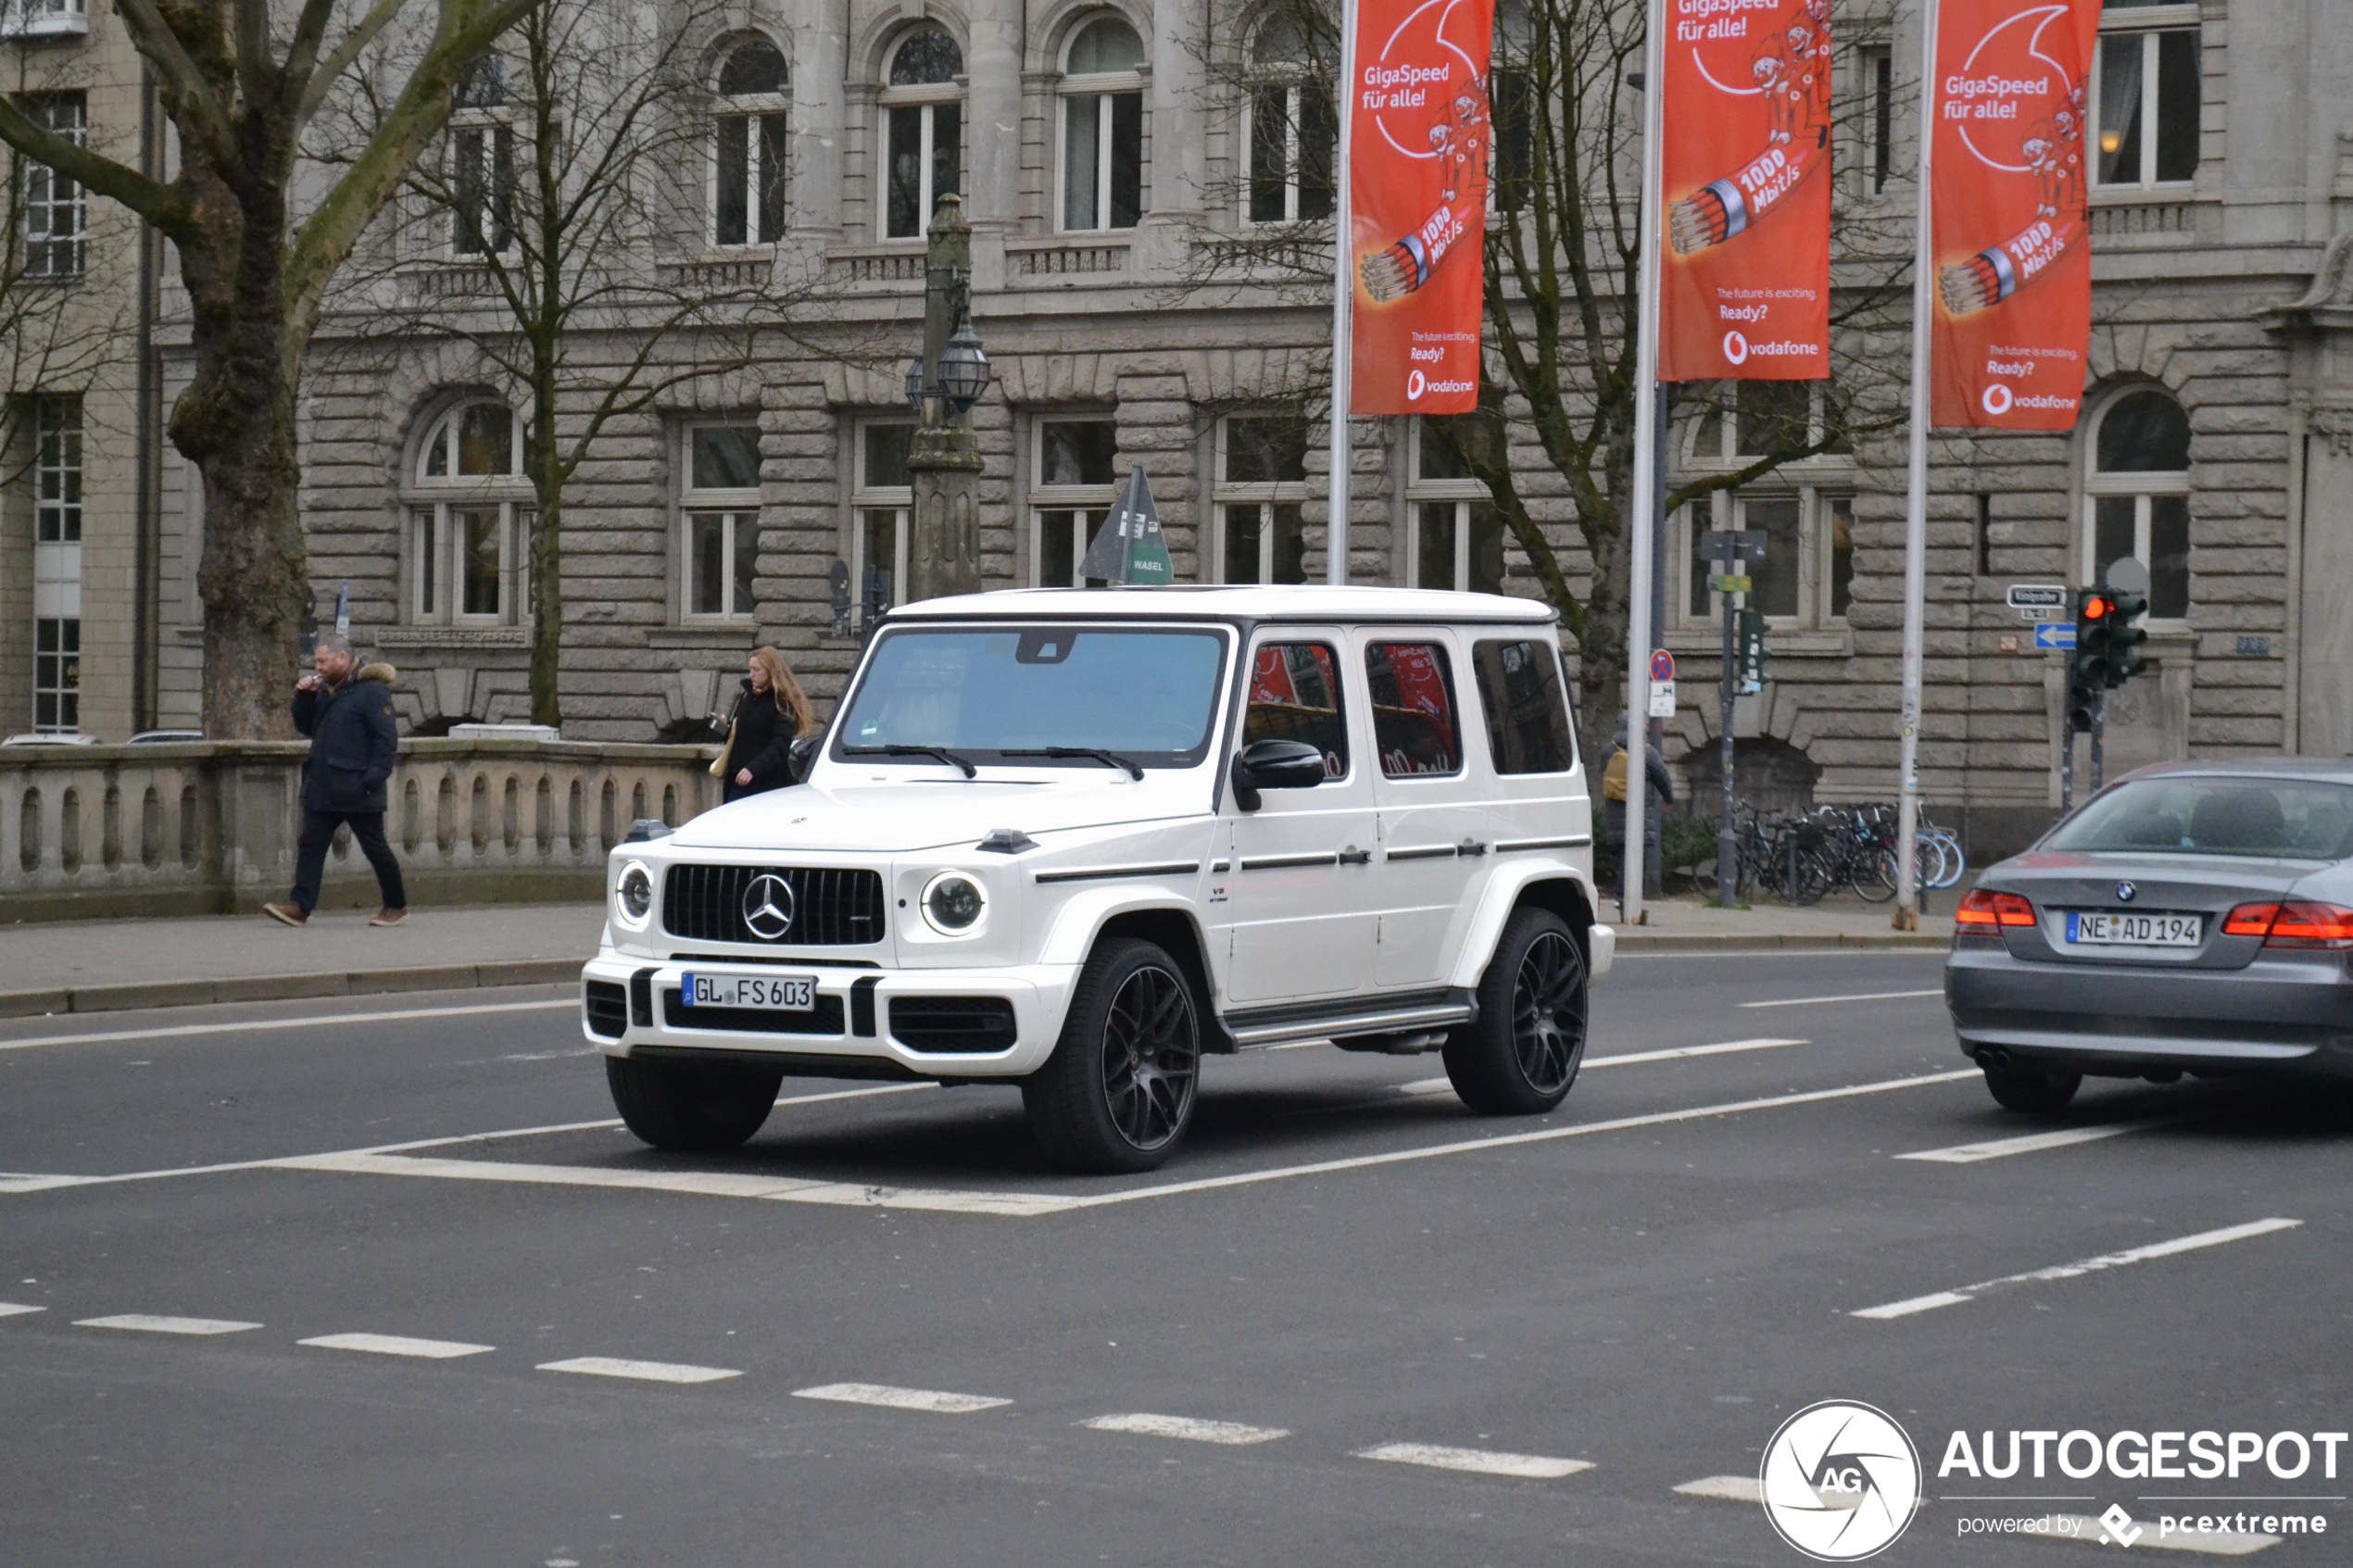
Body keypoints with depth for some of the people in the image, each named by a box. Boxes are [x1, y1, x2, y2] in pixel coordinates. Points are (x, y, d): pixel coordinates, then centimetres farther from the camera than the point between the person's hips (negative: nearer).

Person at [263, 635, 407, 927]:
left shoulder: (372, 691, -12)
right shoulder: (326, 690, 15)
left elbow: (387, 739, -17)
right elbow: (306, 727, 20)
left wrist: (373, 780, -21)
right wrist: (304, 698, 3)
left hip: (357, 791, -8)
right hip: (322, 788, 8)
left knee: (375, 848, 3)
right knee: (310, 846, -1)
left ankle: (396, 906, 17)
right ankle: (300, 907, -4)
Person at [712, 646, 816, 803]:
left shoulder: (782, 703, -6)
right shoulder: (745, 697, 15)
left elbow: (780, 746, -16)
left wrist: (753, 769, -29)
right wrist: (725, 729, 1)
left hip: (769, 784, -6)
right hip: (737, 781, 6)